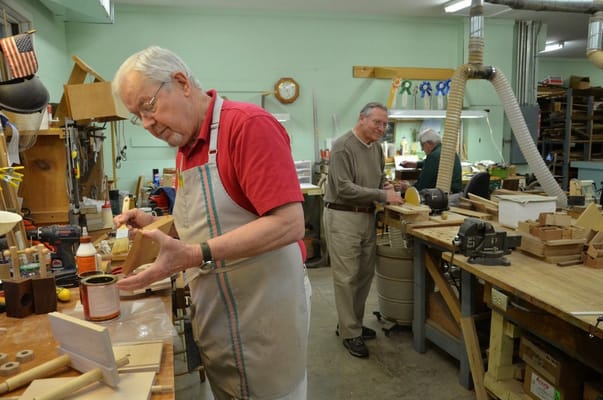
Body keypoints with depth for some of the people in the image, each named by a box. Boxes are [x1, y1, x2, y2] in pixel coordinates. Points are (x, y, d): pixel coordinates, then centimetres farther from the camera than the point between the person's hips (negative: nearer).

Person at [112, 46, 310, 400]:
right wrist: (154, 226, 3)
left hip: (265, 316, -8)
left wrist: (196, 255, -30)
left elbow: (288, 224, -27)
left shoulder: (249, 125, -18)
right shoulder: (186, 148, 8)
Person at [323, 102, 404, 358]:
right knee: (347, 277, -1)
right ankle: (350, 334, 12)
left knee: (365, 274, 13)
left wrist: (387, 185, 0)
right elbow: (344, 188, -22)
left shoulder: (377, 148, 10)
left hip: (367, 217, 8)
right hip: (342, 217, -8)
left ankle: (350, 324, 29)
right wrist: (382, 196, -21)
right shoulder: (342, 146, -15)